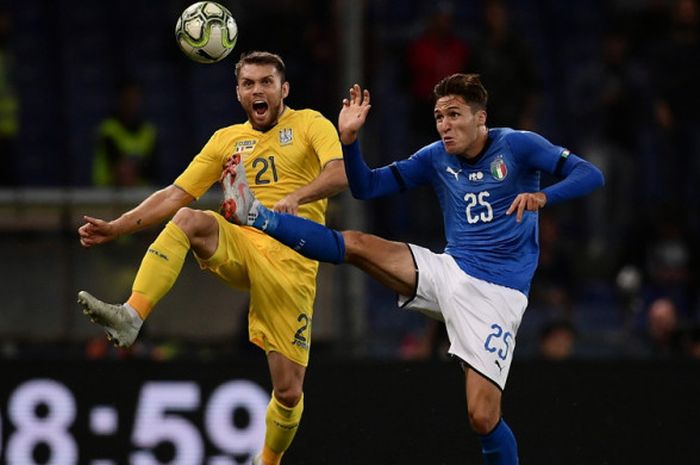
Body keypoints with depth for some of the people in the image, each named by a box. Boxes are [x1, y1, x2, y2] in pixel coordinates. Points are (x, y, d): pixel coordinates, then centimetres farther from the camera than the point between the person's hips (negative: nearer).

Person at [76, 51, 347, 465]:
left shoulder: (309, 124, 7)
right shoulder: (227, 140, 18)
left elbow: (341, 175, -12)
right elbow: (175, 195, 15)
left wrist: (296, 197, -32)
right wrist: (115, 228, 3)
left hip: (290, 258, -3)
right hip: (239, 243, 3)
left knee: (289, 391, -4)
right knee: (188, 219, -32)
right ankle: (131, 317, -42)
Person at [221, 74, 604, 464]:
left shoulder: (517, 146, -7)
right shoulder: (436, 158, 7)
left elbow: (590, 175, -13)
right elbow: (366, 187, 9)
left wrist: (542, 196, -32)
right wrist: (349, 139, -8)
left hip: (497, 295, -5)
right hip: (448, 271, 5)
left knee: (483, 417, -14)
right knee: (356, 245, -11)